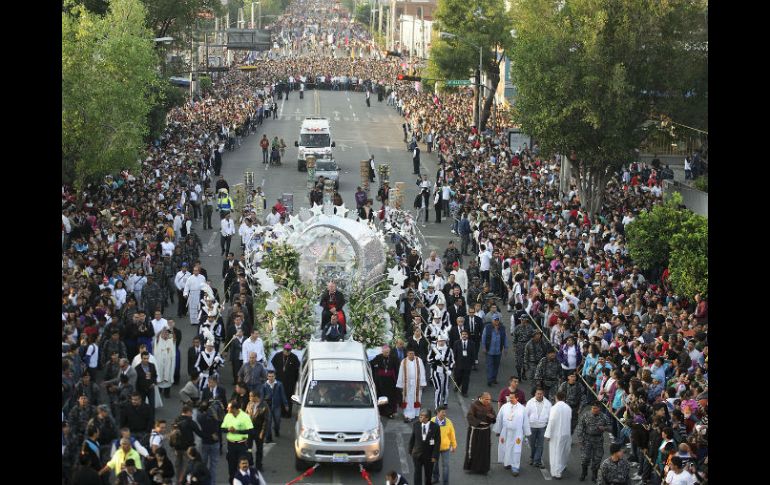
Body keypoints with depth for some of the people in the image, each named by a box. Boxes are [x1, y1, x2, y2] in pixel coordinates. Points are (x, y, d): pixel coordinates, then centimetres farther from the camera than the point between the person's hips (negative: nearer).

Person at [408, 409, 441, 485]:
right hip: (417, 454, 1)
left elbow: (437, 443, -10)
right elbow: (412, 439, 6)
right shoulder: (416, 425, -4)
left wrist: (435, 456, -12)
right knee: (417, 473, -5)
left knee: (428, 474, 13)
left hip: (429, 455, -1)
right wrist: (411, 451, 7)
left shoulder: (435, 427, -12)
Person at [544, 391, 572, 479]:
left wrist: (548, 434, -11)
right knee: (564, 452, 22)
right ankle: (562, 467, 40)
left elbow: (551, 422, -17)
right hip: (566, 433, 5)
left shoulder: (554, 408, -17)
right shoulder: (568, 408, -1)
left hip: (556, 434, -5)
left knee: (556, 453, 1)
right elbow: (570, 419, 6)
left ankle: (556, 473, 1)